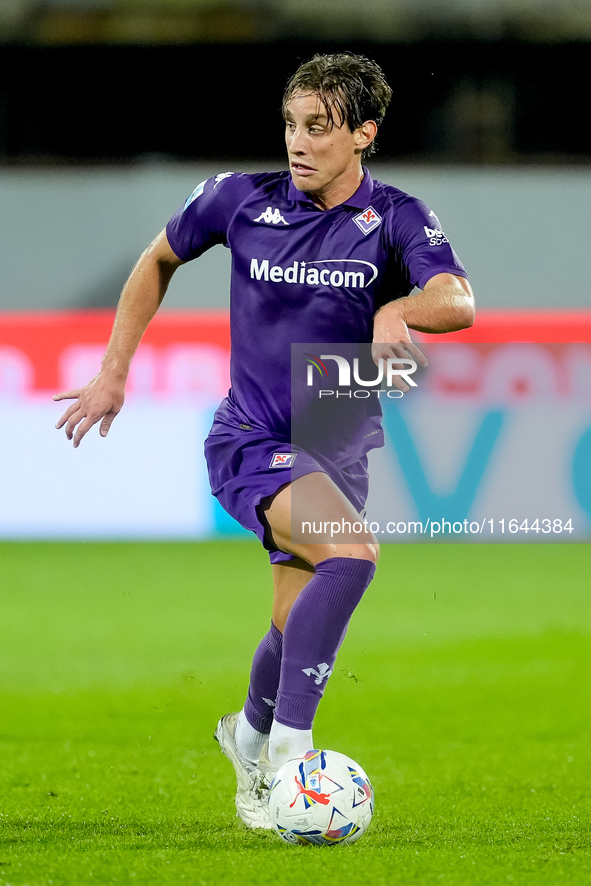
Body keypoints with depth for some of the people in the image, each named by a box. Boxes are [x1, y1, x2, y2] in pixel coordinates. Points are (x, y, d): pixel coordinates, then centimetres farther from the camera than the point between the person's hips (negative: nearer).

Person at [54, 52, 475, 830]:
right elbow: (159, 261, 13)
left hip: (337, 448, 3)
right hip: (250, 439, -3)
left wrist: (399, 309, -46)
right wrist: (114, 372, 11)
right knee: (351, 553, -29)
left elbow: (458, 302, -24)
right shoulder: (240, 199, -6)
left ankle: (251, 737, 44)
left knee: (298, 629, 10)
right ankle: (289, 744, -23)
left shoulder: (395, 219, -7)